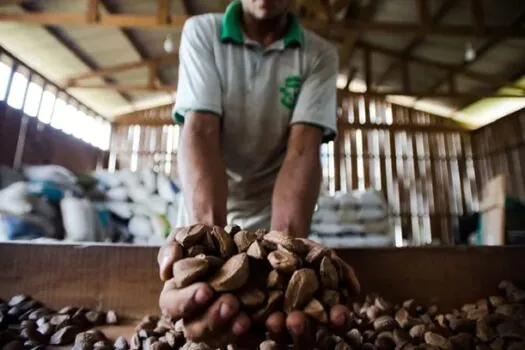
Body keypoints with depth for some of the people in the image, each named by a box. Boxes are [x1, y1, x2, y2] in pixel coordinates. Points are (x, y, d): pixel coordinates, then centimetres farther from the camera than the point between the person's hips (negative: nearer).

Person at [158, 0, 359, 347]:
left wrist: (288, 242, -39)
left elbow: (303, 148, -21)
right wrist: (206, 231, -39)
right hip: (208, 203, 0)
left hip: (278, 207, 1)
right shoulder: (201, 32, -10)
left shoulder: (321, 55, -9)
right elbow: (200, 131, -22)